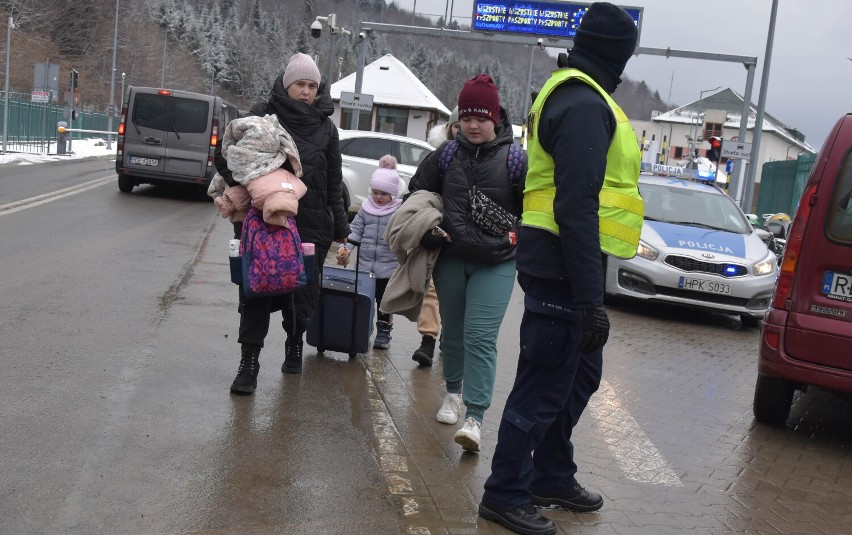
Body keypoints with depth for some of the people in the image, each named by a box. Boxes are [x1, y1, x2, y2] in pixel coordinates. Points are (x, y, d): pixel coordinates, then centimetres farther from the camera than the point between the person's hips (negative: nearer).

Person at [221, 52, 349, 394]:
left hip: (311, 224, 2)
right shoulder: (262, 116, 2)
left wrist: (340, 230, 12)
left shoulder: (325, 127, 10)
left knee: (303, 289, 9)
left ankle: (295, 342, 34)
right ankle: (249, 361, 2)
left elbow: (334, 183, 13)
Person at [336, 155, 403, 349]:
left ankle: (383, 333, 19)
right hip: (364, 263, 3)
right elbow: (356, 229, 4)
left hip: (388, 266, -3)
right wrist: (346, 247, -8)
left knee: (384, 301, 8)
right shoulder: (366, 208, 5)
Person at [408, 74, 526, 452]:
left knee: (480, 337, -12)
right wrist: (427, 231, 2)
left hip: (495, 264, -3)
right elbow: (416, 194, 12)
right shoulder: (445, 155, 2)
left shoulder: (515, 160, -5)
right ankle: (453, 393, 38)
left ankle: (475, 418, -12)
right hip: (450, 259, 3)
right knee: (452, 332, 16)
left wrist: (515, 238, -5)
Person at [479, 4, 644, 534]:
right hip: (564, 270, -11)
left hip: (560, 267, 11)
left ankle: (552, 477, 33)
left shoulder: (573, 95, 18)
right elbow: (576, 207, -24)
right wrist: (590, 298, -24)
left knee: (581, 375, 20)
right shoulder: (584, 106, -17)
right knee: (543, 389, -1)